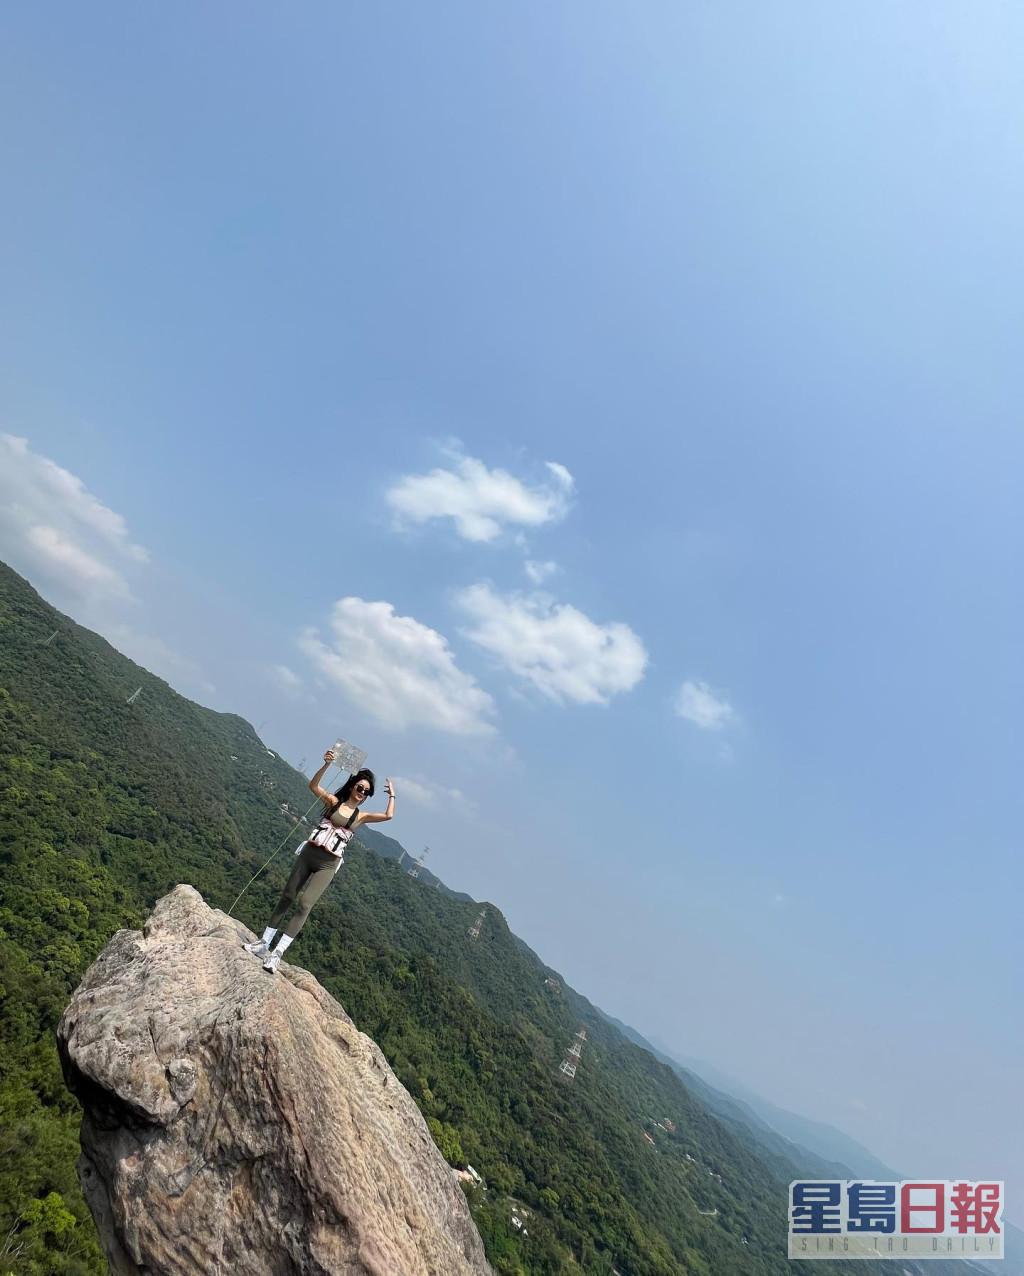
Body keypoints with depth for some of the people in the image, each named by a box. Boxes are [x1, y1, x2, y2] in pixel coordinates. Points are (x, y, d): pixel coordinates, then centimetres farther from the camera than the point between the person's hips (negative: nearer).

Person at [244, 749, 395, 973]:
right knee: (287, 898, 9)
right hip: (308, 854, 1)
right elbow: (313, 786, -10)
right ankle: (264, 944, 23)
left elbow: (388, 815, -5)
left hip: (327, 865, -1)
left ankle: (277, 953, -3)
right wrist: (326, 765, -23)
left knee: (303, 905, -9)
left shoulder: (361, 817, 5)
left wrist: (392, 794, -2)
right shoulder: (333, 801, 4)